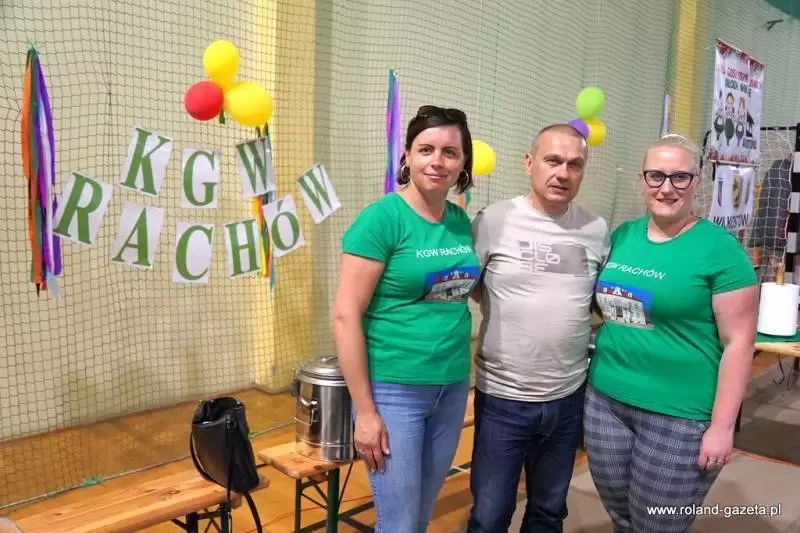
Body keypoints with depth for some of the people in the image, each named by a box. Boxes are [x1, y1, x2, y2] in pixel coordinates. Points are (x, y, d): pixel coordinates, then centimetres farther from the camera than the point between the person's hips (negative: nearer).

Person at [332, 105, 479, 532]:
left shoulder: (461, 221, 5)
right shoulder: (381, 218, -14)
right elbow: (346, 317, -16)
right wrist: (364, 409, -15)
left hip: (452, 386, 6)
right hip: (394, 388, -6)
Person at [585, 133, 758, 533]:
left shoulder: (719, 247, -9)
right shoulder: (622, 236, 6)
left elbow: (738, 341, -11)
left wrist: (721, 426, -13)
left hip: (679, 416, -5)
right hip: (605, 401, 5)